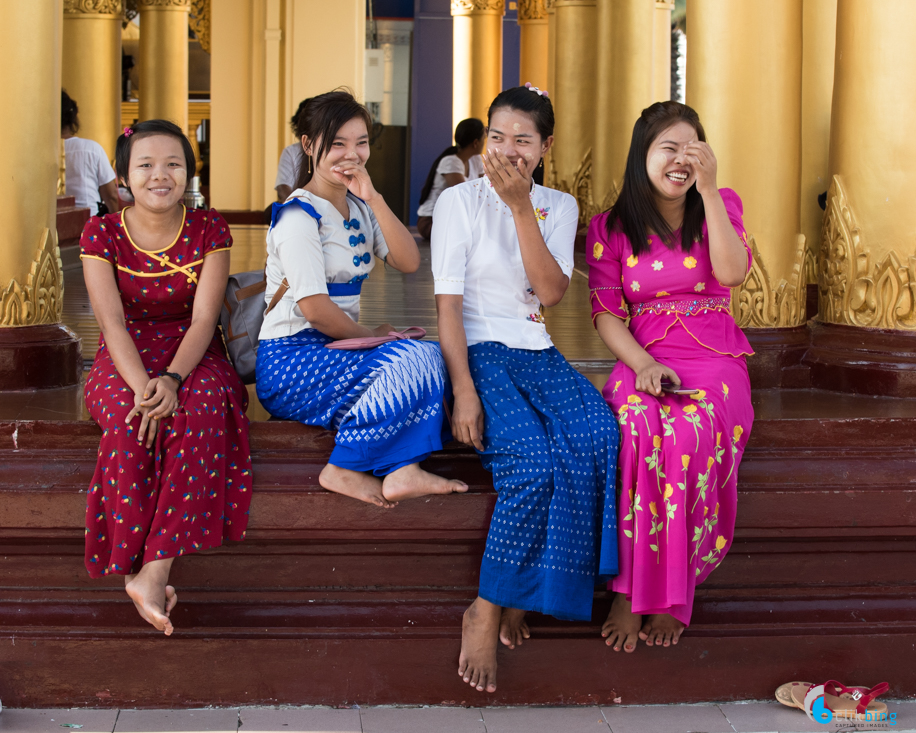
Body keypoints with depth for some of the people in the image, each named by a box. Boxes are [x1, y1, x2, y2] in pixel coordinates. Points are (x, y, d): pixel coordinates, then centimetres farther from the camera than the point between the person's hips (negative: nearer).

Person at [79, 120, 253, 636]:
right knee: (129, 418, -35)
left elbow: (203, 319, -9)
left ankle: (153, 571, -40)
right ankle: (132, 566, -31)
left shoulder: (210, 231, 1)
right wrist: (142, 385, -30)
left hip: (194, 357, 0)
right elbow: (112, 321, -11)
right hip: (125, 360, 0)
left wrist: (172, 379, -29)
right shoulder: (102, 234, 0)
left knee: (202, 409, -35)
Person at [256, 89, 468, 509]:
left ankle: (403, 470, -19)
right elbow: (313, 307, -19)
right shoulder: (300, 215, -12)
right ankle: (343, 470, -16)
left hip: (336, 348, 8)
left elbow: (408, 263, -2)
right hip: (292, 360, -8)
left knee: (433, 356, -10)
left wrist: (374, 199, -11)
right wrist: (371, 335, -7)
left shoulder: (359, 207, 13)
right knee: (411, 360, -25)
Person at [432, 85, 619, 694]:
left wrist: (521, 208, -11)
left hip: (539, 354, 4)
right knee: (535, 458, -32)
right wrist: (464, 390, -18)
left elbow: (552, 292, -3)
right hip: (479, 352, -4)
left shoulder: (558, 207, 14)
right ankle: (488, 615, -20)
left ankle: (503, 602, -20)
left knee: (597, 435, -28)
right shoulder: (460, 201, 3)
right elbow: (448, 304, -5)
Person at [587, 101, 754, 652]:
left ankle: (668, 594, -24)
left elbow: (732, 272, -10)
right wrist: (642, 363, -16)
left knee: (688, 431, -35)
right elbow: (606, 313, 3)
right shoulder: (610, 228, 10)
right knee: (636, 426, -35)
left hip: (714, 360, 0)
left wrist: (708, 189, -12)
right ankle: (628, 590, -28)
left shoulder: (722, 205, 10)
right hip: (643, 359, 0)